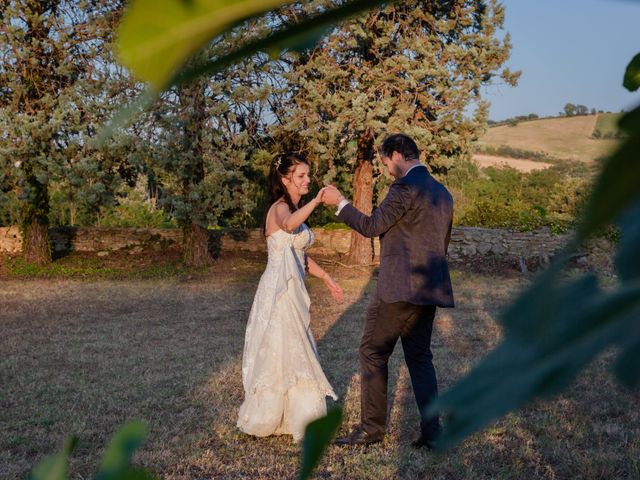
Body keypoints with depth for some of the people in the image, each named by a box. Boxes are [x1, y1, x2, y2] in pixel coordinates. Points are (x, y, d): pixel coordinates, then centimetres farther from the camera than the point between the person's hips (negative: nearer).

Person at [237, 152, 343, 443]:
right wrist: (316, 201, -46)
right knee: (281, 351, -3)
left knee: (288, 352, 15)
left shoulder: (296, 209, 15)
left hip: (292, 290, 9)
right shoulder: (280, 207, -13)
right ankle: (262, 420, 10)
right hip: (279, 290, -9)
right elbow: (289, 225, -40)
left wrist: (326, 278, 21)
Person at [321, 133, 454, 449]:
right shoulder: (442, 193, 15)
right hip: (430, 289, 8)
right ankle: (431, 430, 9)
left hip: (399, 287, -8)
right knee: (420, 357, 13)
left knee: (372, 352, 2)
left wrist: (340, 202, 2)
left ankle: (372, 427, 6)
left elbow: (372, 226, -10)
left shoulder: (405, 187, -12)